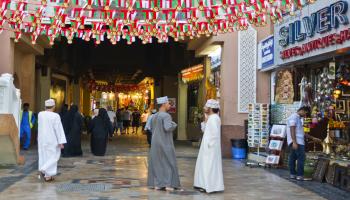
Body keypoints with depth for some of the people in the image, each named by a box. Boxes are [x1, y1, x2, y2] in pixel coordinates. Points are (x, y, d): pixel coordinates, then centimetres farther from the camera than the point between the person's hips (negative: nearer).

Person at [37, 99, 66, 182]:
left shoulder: (40, 114, -2)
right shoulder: (55, 116, -15)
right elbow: (59, 130, -16)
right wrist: (61, 142, -15)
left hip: (42, 140, 5)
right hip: (52, 140, -5)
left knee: (44, 156, 14)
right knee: (53, 156, 7)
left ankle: (47, 176, 17)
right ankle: (43, 170, -10)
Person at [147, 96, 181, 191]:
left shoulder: (154, 116, 9)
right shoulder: (166, 115, -15)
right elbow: (168, 128, -27)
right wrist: (174, 124, -9)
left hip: (155, 142, 7)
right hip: (165, 143, -7)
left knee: (156, 162, 10)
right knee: (168, 162, 2)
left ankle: (157, 184, 10)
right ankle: (168, 184, 0)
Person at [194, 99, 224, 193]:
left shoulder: (214, 118, -18)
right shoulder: (211, 118, 14)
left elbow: (215, 133, -25)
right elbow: (204, 130, 15)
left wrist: (209, 144, -20)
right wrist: (205, 120, 4)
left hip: (211, 147, -10)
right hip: (207, 146, 10)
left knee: (210, 165, -4)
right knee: (206, 165, 15)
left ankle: (211, 186, 2)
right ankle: (205, 184, 22)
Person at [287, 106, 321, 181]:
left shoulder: (298, 118, 24)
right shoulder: (294, 117, -8)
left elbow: (301, 132, 27)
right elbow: (292, 130, -18)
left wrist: (313, 138, 27)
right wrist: (294, 142, -25)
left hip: (296, 142, 10)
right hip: (297, 142, -10)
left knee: (292, 158, 10)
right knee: (301, 158, -11)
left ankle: (293, 174, 13)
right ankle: (300, 176, -11)